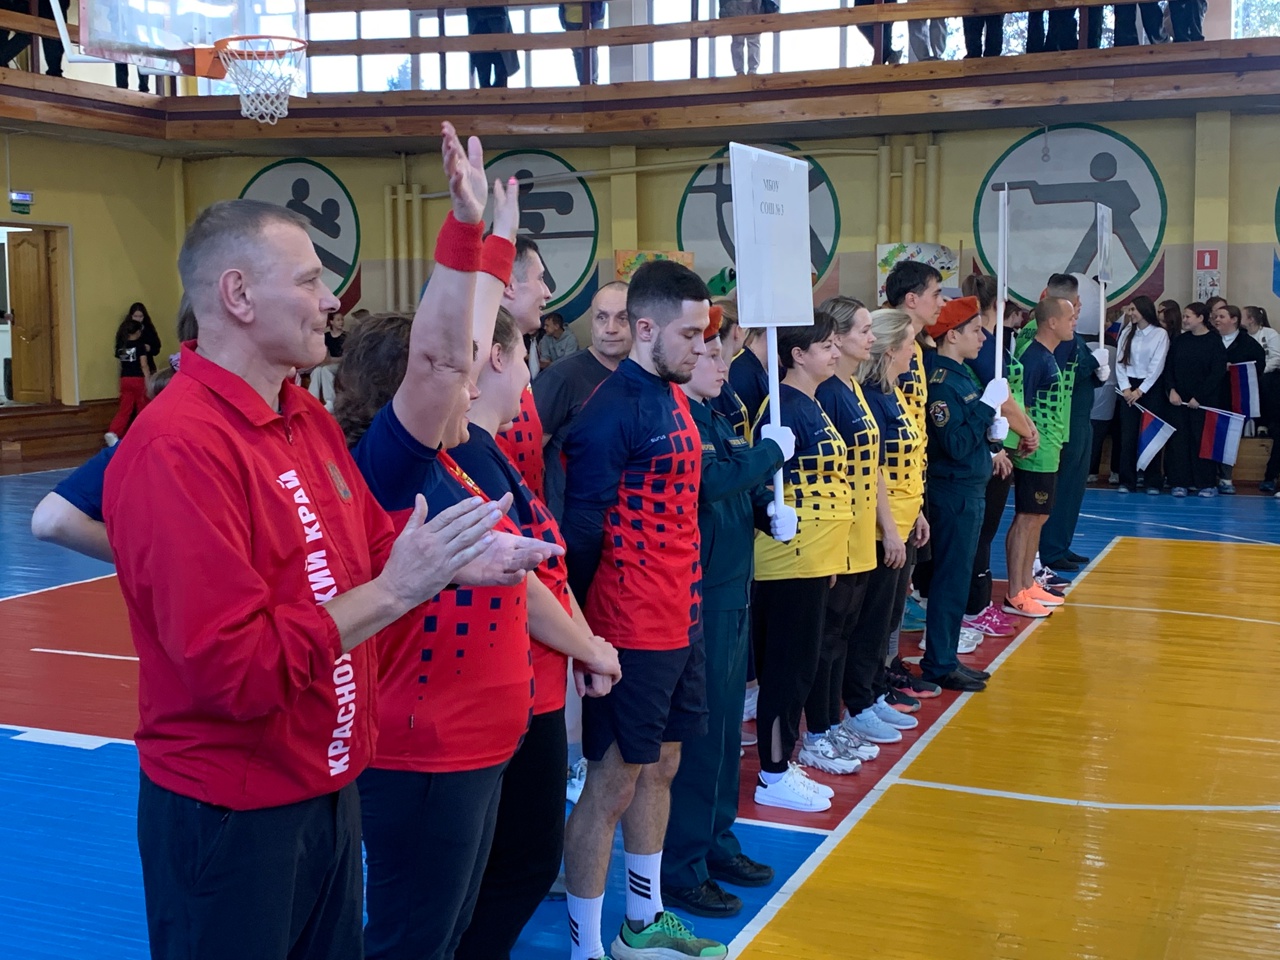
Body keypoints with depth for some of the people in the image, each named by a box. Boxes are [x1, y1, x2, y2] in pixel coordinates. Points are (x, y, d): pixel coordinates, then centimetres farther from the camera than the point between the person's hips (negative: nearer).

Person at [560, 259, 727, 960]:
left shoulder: (673, 396, 10)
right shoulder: (614, 408, -17)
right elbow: (580, 527, -17)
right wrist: (581, 630, -11)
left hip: (680, 619, 9)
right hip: (633, 630, -9)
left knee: (659, 767, 18)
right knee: (612, 784, 1)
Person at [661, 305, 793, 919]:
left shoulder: (717, 420, 14)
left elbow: (746, 488, 18)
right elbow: (710, 481, -27)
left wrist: (772, 510, -2)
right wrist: (773, 450, -13)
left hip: (734, 590, 9)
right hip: (698, 596, -9)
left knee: (726, 723, 17)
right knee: (698, 731, -3)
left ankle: (717, 842, 31)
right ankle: (680, 870, 9)